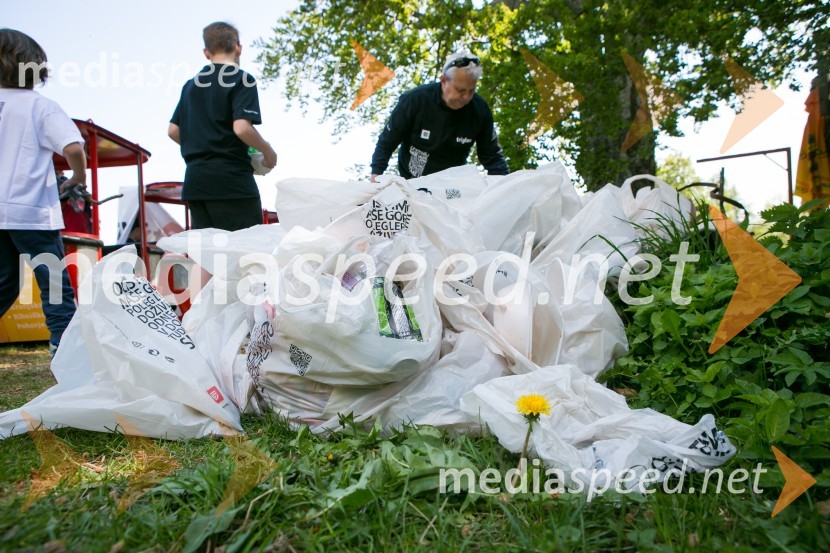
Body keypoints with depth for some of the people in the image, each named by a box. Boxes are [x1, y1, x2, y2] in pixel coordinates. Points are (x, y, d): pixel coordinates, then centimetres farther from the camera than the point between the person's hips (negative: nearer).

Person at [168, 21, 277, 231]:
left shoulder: (190, 85, 17)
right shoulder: (241, 80, -4)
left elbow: (173, 130, 17)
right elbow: (242, 128, -17)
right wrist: (268, 153, -2)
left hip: (194, 180, 7)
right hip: (230, 178, -7)